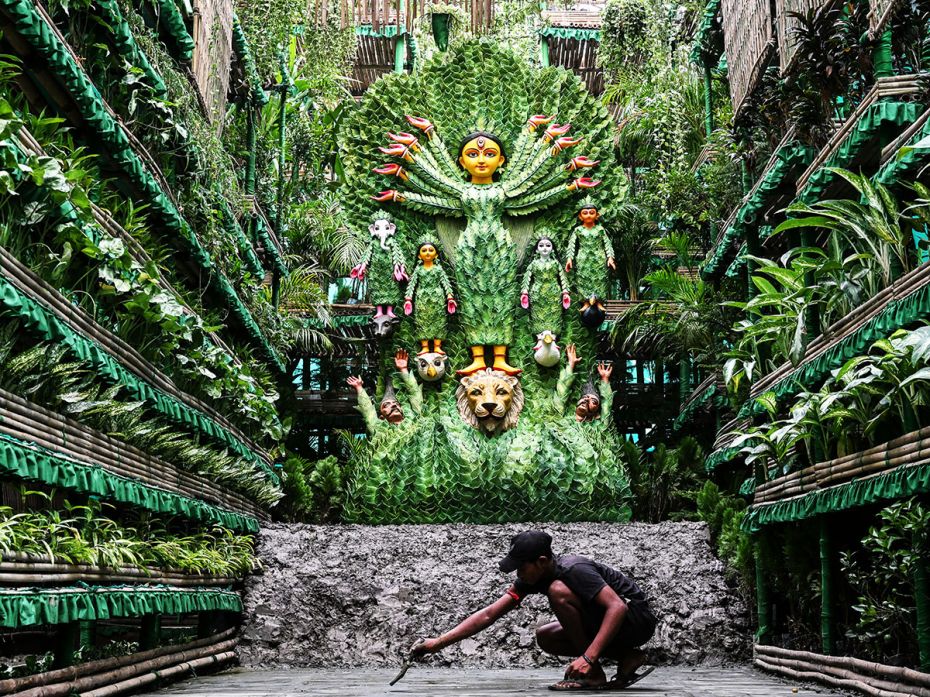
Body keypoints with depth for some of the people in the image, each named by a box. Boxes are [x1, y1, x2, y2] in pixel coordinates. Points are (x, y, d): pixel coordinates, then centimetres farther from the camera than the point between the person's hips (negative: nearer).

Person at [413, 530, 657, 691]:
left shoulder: (574, 570, -26)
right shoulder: (532, 576, -2)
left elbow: (617, 607, -36)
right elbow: (489, 614, -2)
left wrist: (589, 658, -39)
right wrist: (440, 642, -7)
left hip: (638, 620, -9)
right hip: (606, 620, 9)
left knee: (558, 591, -24)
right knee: (545, 637, 5)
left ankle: (593, 675, -13)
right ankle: (627, 658, 2)